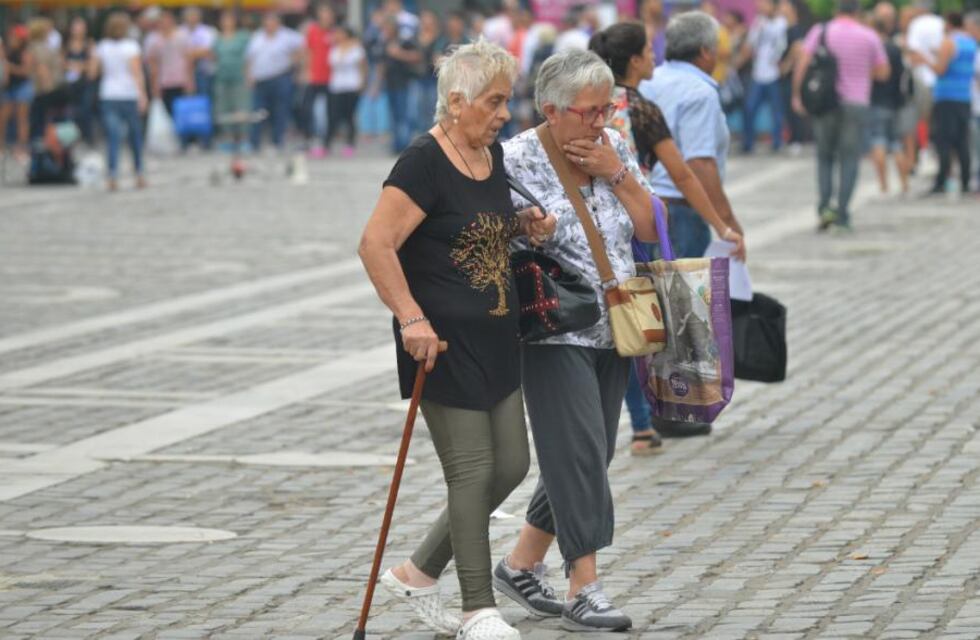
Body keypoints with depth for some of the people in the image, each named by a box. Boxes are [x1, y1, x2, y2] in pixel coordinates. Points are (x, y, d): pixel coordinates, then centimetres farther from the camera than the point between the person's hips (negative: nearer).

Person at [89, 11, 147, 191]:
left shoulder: (102, 47, 4)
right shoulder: (130, 46, -5)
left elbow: (92, 72, 4)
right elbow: (136, 72, -15)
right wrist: (142, 94, -19)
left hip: (108, 97, 2)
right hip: (129, 95, -2)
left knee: (113, 137, -2)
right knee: (135, 136, 13)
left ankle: (113, 176, -16)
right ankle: (139, 175, 19)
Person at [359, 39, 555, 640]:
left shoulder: (493, 154, 9)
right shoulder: (425, 162, -16)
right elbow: (376, 244, -21)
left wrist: (524, 225, 6)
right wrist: (411, 317, -25)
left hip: (496, 340, 9)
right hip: (445, 342, -9)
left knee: (511, 464, 10)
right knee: (473, 470, -4)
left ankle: (418, 572, 24)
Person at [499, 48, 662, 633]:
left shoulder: (616, 147, 7)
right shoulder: (519, 159, -10)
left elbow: (650, 229, 6)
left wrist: (616, 173, -7)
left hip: (613, 331, 6)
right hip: (555, 333, -6)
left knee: (589, 456, 10)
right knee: (579, 453, -11)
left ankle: (523, 564, 23)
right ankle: (584, 588, -7)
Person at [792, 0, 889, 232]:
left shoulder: (820, 31, 0)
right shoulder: (869, 37, 0)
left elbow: (802, 65, -7)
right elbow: (883, 72, 6)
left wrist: (797, 95, -1)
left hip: (825, 102, 1)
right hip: (856, 104, -1)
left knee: (824, 156, 14)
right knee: (850, 160, 4)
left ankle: (824, 206, -5)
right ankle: (842, 217, -2)